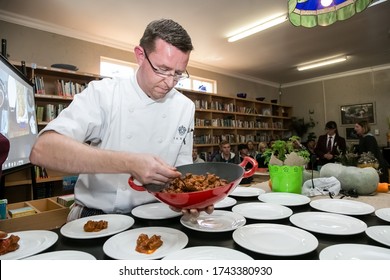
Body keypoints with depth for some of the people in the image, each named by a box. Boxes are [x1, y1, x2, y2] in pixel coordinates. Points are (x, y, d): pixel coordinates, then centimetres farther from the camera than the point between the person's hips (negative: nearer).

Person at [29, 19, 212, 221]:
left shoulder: (185, 107, 0)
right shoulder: (101, 93, -11)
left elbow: (181, 168, 3)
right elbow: (42, 151, -24)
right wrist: (128, 163, -35)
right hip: (95, 217, -2)